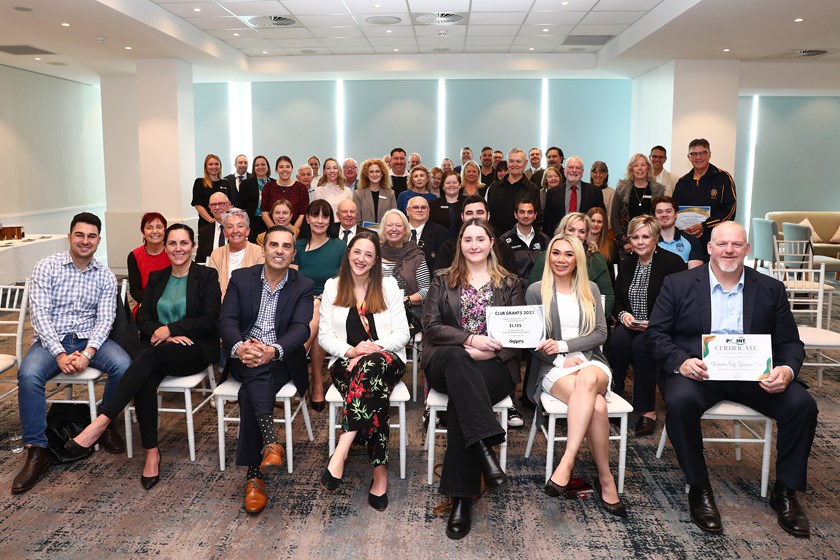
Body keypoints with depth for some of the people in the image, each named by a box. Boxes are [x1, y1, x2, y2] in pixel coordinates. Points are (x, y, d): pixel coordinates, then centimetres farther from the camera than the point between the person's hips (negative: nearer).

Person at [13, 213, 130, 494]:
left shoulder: (105, 276, 4)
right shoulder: (47, 267, -2)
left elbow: (105, 319, -2)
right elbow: (40, 314, -9)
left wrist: (88, 353, -19)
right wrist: (60, 354, -20)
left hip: (90, 340, 2)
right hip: (51, 340, -1)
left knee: (123, 366, -27)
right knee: (28, 374, -32)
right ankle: (36, 452, -20)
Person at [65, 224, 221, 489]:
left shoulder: (207, 276, 2)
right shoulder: (156, 278, 16)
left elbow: (209, 320, -7)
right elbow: (143, 319, 9)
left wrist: (170, 329, -14)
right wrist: (165, 335, -11)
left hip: (197, 349, -4)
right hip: (158, 351, 4)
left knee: (150, 355, -35)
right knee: (145, 380, -30)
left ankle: (101, 422, -38)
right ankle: (151, 452, -22)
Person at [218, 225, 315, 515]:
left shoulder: (303, 286, 2)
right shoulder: (241, 277, 6)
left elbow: (301, 328, -11)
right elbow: (227, 319, -3)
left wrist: (273, 350, -32)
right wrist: (239, 347, -26)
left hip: (281, 359, -1)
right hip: (244, 356, 2)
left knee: (249, 392, -29)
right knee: (256, 375, -34)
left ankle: (254, 474, -27)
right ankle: (271, 442, -40)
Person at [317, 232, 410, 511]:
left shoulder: (389, 286, 10)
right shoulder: (332, 286, 12)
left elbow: (402, 333, 3)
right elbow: (324, 336, 6)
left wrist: (373, 349, -15)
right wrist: (351, 351, -14)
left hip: (386, 360, 0)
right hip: (346, 362, 1)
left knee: (373, 364, -40)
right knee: (375, 395, -35)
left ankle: (341, 451, -43)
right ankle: (380, 473, -32)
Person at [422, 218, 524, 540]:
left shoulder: (510, 284, 15)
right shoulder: (443, 281, 15)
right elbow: (431, 326, 2)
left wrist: (490, 351, -15)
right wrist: (469, 339, -16)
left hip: (495, 365, 0)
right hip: (447, 362, 1)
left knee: (462, 397, -34)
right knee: (456, 357, -38)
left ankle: (461, 496, -31)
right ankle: (485, 449, -46)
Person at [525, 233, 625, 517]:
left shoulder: (590, 290, 16)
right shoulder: (536, 291, 8)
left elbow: (600, 333, 5)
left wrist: (563, 345, -11)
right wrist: (561, 360, -12)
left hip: (590, 362, 2)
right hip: (553, 367, -1)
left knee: (587, 380, -40)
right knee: (597, 406, -34)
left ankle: (567, 463, -43)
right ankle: (605, 480, -26)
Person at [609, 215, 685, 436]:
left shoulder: (673, 262, -4)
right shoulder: (625, 265, 12)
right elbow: (616, 301, 15)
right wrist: (623, 315, -7)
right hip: (631, 325, 4)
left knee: (641, 345, -33)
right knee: (617, 341, -29)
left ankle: (648, 411, -21)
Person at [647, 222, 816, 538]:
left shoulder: (771, 289, 10)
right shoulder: (679, 285, 4)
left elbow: (790, 342, 9)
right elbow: (657, 333, 1)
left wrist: (787, 369, -14)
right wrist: (681, 361, -19)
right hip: (698, 370, -2)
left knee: (802, 404, -22)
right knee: (680, 401, -34)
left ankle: (785, 492, 0)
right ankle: (699, 488, -12)